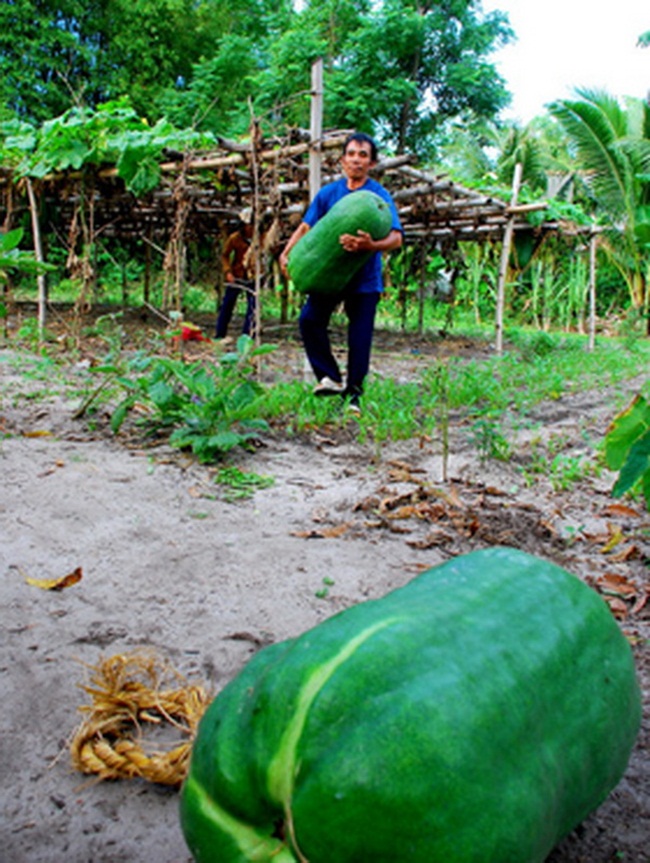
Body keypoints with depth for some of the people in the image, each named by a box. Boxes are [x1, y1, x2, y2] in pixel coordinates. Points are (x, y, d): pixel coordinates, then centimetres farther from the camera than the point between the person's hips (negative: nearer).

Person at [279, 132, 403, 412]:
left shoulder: (380, 196, -6)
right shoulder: (329, 192, 5)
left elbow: (396, 237, -18)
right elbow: (306, 226, 8)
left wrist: (371, 245, -39)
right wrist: (287, 253, -8)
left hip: (364, 278, -3)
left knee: (360, 335, 0)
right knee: (310, 318, -11)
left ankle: (354, 392, 14)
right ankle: (330, 377, 2)